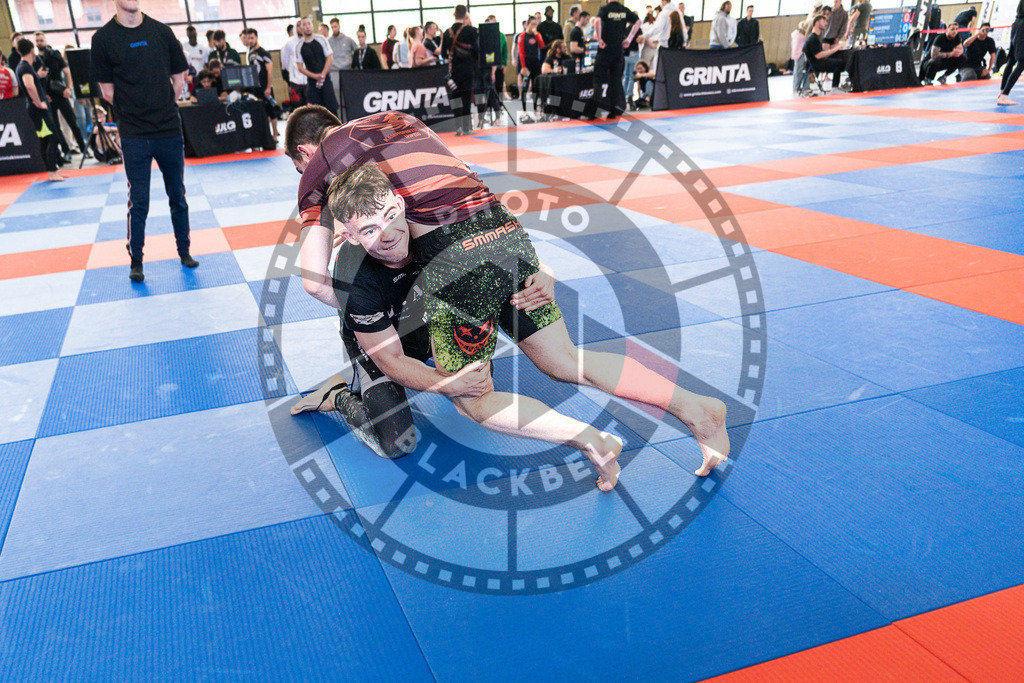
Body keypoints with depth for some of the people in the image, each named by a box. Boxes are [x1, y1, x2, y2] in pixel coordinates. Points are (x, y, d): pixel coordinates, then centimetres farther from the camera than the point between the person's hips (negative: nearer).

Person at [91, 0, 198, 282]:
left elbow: (179, 79, 10)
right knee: (138, 202, 1)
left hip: (170, 130, 2)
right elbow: (107, 91, 1)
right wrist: (135, 114, 3)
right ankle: (136, 261, 14)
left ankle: (184, 252, 26)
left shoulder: (161, 31, 4)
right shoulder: (103, 38, -3)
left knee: (178, 197, 11)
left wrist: (163, 110, 7)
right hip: (134, 135, -2)